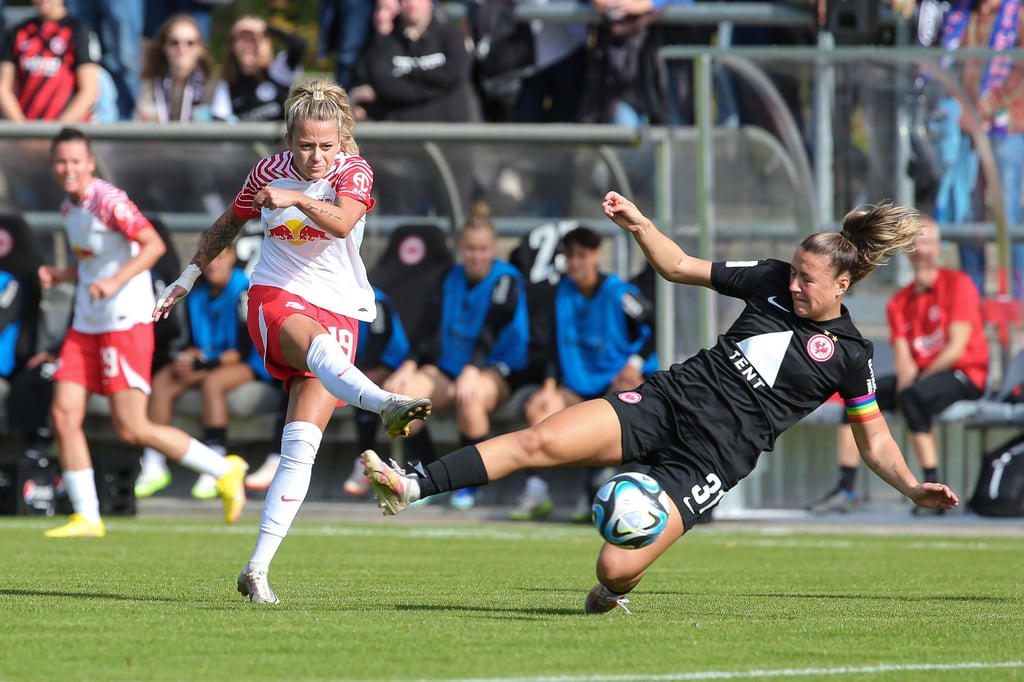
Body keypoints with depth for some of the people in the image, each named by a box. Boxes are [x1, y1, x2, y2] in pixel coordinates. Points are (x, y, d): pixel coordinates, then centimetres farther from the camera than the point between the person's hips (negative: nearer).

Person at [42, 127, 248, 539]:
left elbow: (154, 244, -21)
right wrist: (60, 276, 7)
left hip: (125, 323, -9)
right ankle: (86, 518, 3)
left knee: (132, 430, -10)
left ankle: (224, 471, 6)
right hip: (86, 326, 9)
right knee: (64, 415, -3)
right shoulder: (69, 209, 13)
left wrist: (115, 281, -31)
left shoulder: (108, 201, -14)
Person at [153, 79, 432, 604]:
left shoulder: (353, 171, -3)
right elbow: (227, 226, 22)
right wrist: (189, 277, 25)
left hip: (339, 311, 1)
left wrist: (298, 198, -41)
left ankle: (257, 569, -9)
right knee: (316, 341, -39)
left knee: (301, 447, -10)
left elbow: (343, 222, -25)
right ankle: (384, 404, -72)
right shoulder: (269, 173, 3)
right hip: (275, 299, -1)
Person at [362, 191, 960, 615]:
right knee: (541, 441, -20)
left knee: (615, 568, -18)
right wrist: (638, 223, -1)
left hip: (711, 459, -3)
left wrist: (914, 489, -8)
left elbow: (875, 440, 8)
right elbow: (680, 267, 14)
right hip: (671, 400, 3)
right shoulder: (772, 281, 7)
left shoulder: (849, 355, -1)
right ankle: (412, 487, -23)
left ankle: (619, 588, 21)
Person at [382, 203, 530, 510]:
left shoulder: (507, 280, -7)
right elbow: (429, 326, 2)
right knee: (397, 390, -24)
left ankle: (470, 484, -19)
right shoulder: (451, 279, 10)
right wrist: (410, 365, -16)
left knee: (470, 397, -41)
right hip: (448, 368, 5)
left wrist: (472, 371, -36)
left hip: (496, 372, -5)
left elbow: (490, 329, -21)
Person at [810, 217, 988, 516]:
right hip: (919, 374, 7)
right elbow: (902, 356, 6)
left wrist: (914, 382, -16)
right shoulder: (900, 301, 13)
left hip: (963, 375, -7)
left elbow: (957, 347, -13)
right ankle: (846, 489, -10)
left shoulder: (958, 284, -6)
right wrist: (905, 377, -18)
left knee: (913, 396, -36)